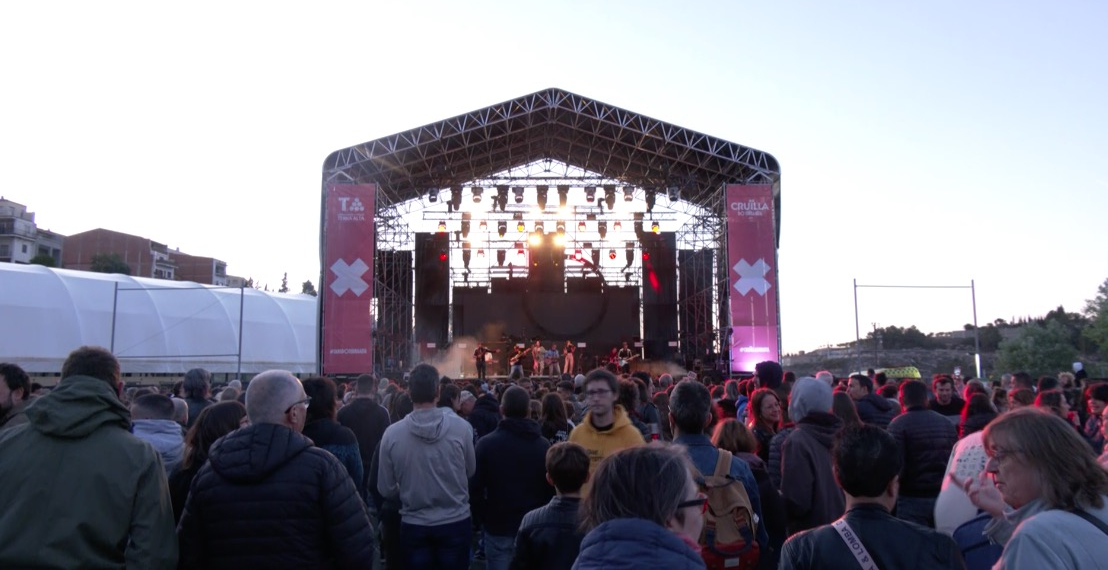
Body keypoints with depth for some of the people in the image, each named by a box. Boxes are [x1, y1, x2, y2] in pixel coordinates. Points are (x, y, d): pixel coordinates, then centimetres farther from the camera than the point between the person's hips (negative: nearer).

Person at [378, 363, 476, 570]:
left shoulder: (392, 433, -13)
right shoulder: (461, 427, -15)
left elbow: (386, 490, -4)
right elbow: (471, 471, 2)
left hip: (414, 526, 0)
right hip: (455, 522, 0)